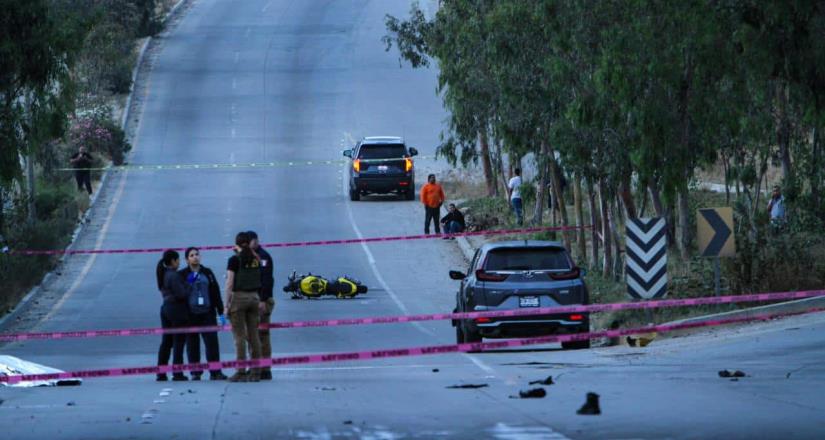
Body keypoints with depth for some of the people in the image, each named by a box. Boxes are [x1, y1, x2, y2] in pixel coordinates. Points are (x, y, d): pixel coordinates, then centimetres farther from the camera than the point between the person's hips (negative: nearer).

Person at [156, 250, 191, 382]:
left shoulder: (163, 275, 12)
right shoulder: (174, 275, -16)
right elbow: (181, 294, -20)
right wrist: (189, 289, -1)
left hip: (166, 309, 8)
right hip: (177, 310, -8)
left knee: (166, 342, 12)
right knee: (179, 341, -2)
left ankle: (161, 373, 12)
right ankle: (177, 373, -3)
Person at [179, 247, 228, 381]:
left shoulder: (207, 273, 11)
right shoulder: (183, 275, 4)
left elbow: (216, 293, 10)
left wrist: (221, 312, 7)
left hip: (207, 314, 1)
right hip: (190, 315, -1)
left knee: (212, 342, -6)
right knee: (192, 345, 1)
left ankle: (215, 372, -6)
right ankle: (195, 372, 7)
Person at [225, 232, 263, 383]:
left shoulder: (235, 260, -8)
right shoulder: (256, 260, 7)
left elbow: (230, 284, -9)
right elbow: (259, 281, 7)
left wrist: (227, 304, -6)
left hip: (239, 297, -5)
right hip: (254, 297, 5)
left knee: (239, 336, -3)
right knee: (253, 335, 6)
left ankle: (241, 372, -6)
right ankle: (256, 371, 5)